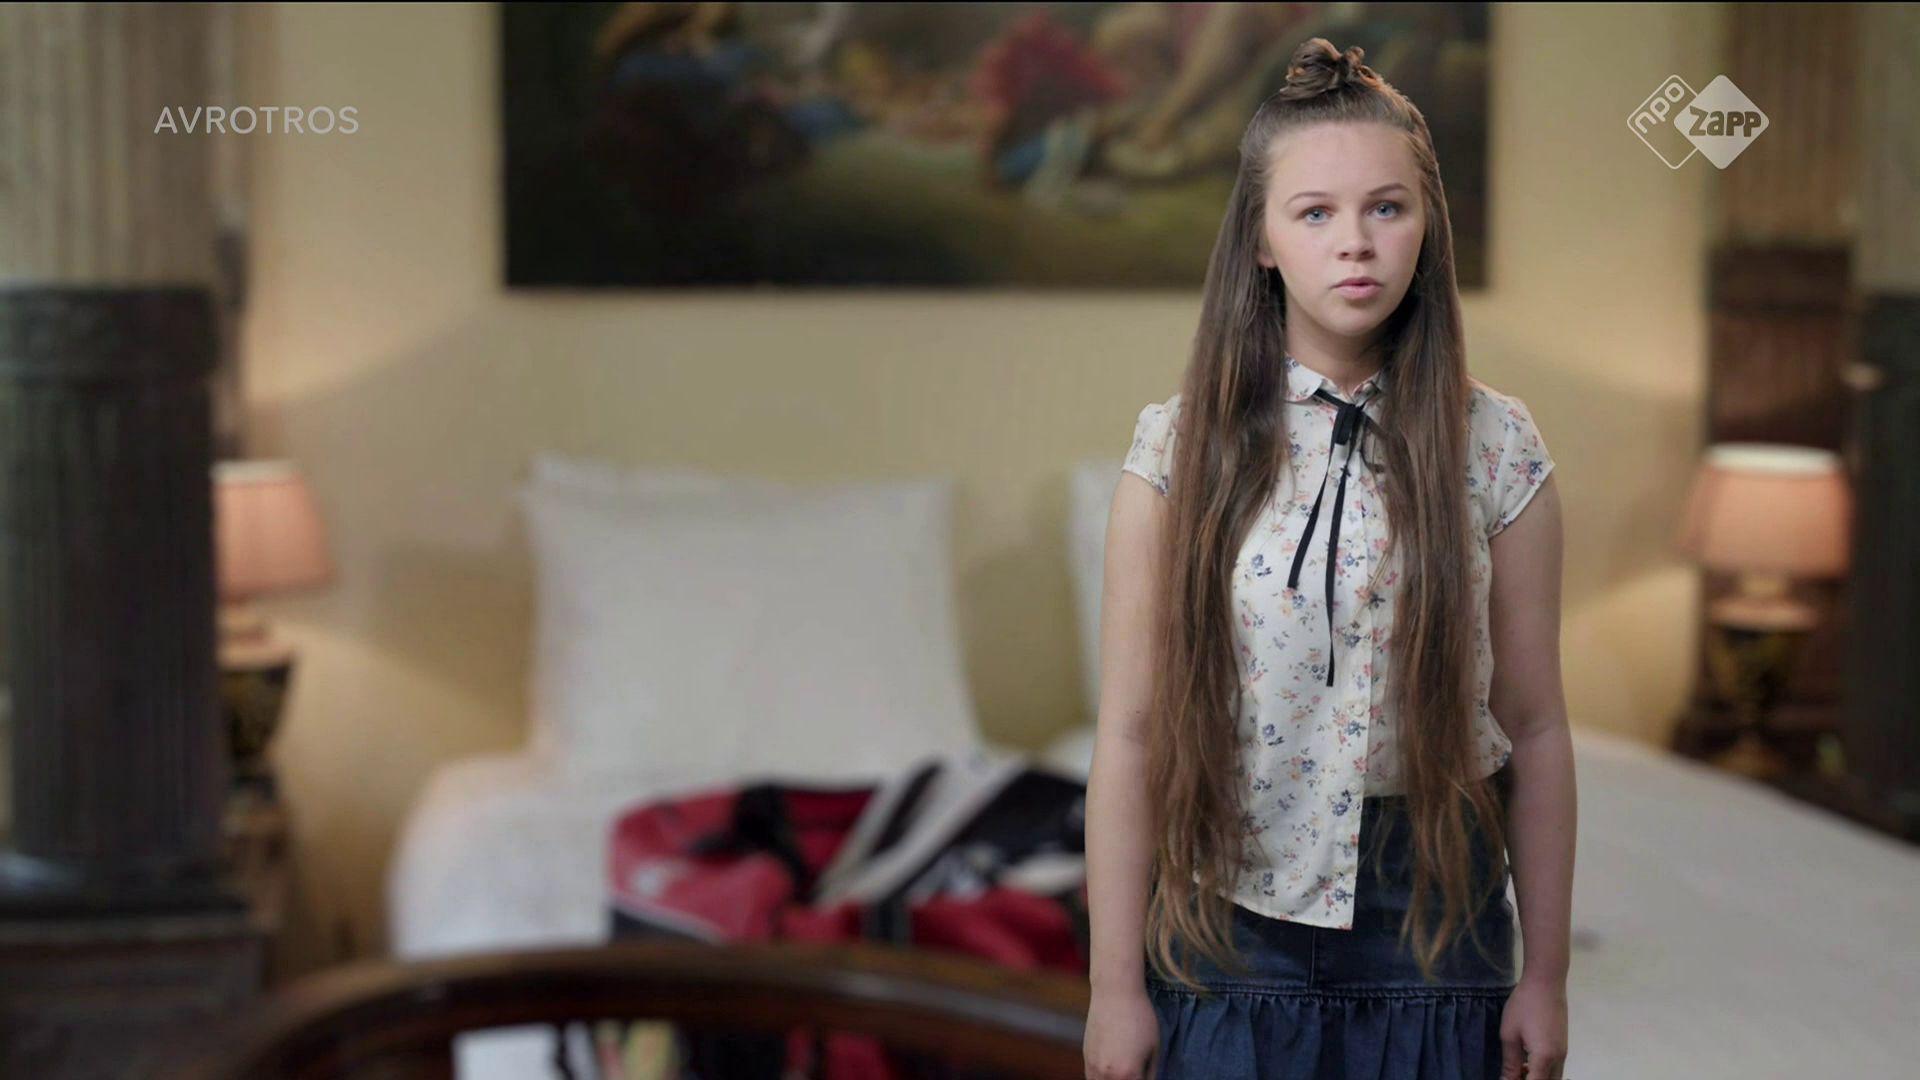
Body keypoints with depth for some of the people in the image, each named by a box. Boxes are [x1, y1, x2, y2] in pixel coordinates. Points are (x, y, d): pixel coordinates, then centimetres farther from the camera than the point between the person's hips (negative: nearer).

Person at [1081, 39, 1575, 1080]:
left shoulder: (1496, 447, -4)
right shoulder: (1179, 447, -6)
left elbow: (1535, 729, 1)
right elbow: (1129, 731, -5)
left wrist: (1545, 976, 3)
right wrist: (1114, 983, -5)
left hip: (1434, 922, 1)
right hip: (1230, 919, 0)